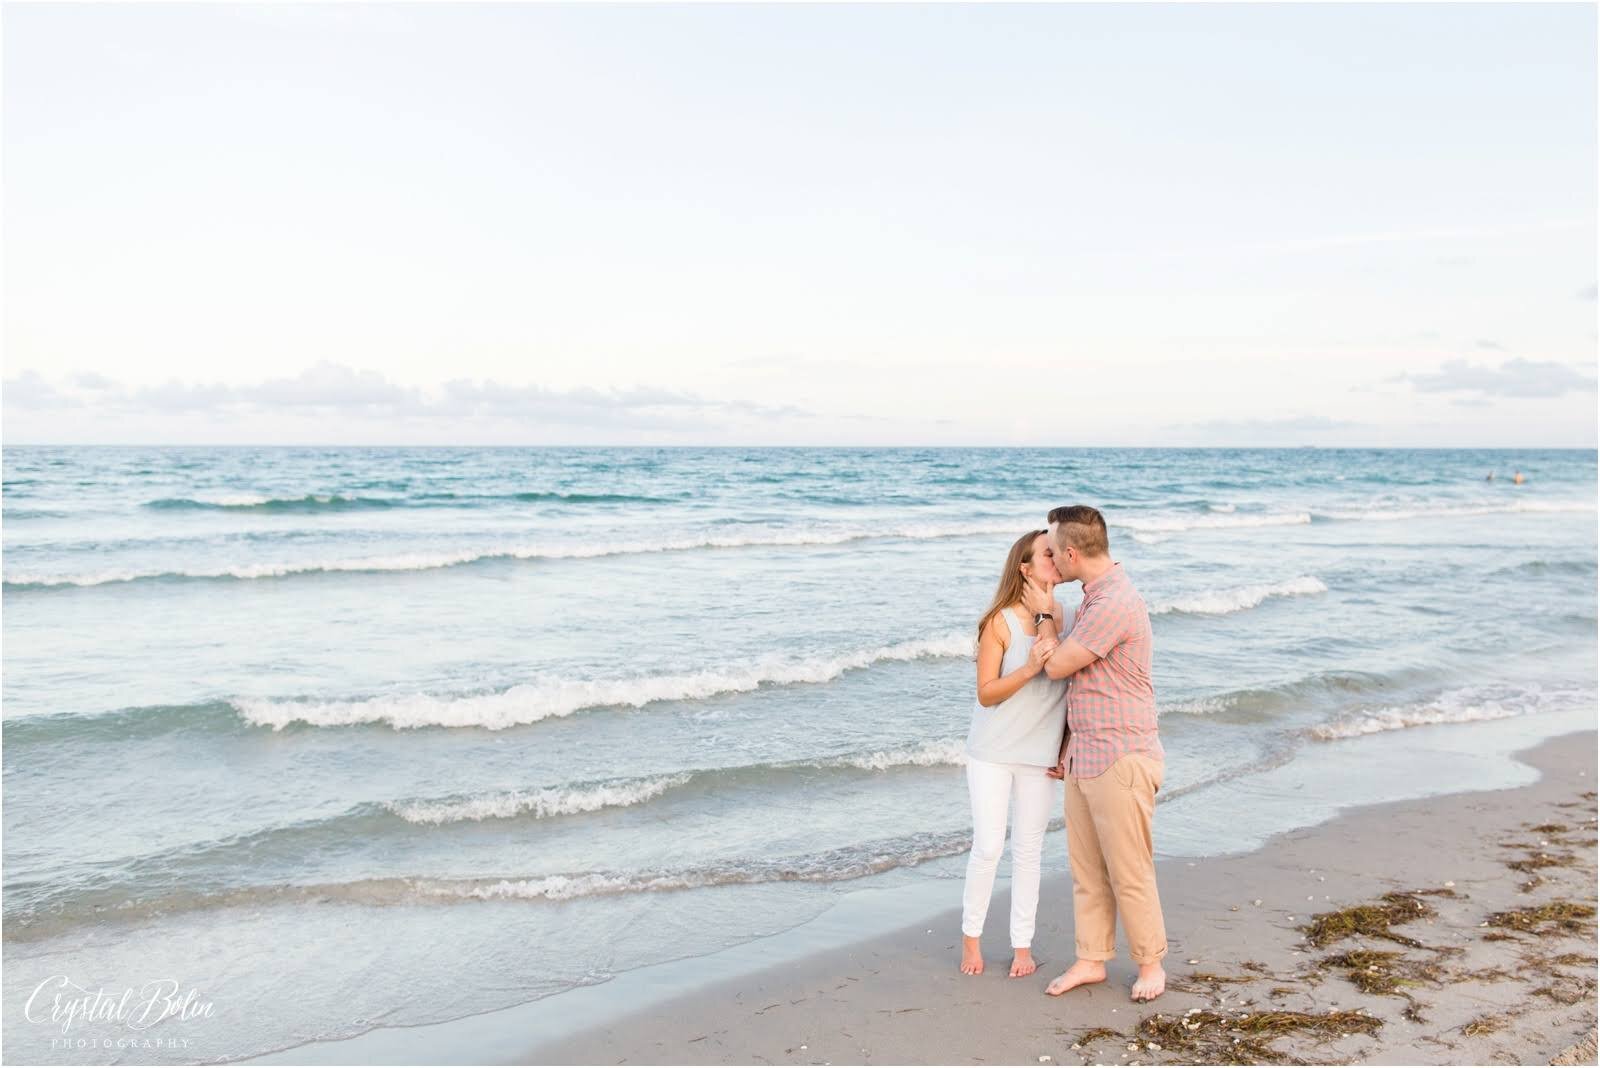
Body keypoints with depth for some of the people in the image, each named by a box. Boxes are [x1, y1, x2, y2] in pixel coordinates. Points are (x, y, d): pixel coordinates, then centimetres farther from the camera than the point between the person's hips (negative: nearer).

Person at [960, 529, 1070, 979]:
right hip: (992, 752, -3)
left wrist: (1067, 748, 1)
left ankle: (1022, 943, 21)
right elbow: (986, 694, -13)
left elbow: (1074, 686, 4)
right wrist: (1029, 668, -28)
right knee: (988, 845, -1)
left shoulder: (1067, 619, -3)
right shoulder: (1000, 622, -14)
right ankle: (971, 936, 18)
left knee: (1029, 850, 9)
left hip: (1040, 755, 3)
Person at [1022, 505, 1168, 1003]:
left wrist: (1044, 615, 1)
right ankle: (1091, 961, 25)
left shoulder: (1116, 603, -21)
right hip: (1084, 760, 9)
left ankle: (1150, 964, 19)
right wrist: (1067, 746, 19)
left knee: (1129, 873, 3)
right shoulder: (1092, 600, 12)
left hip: (1121, 761, -9)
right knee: (1086, 869, 14)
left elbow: (1057, 667, -14)